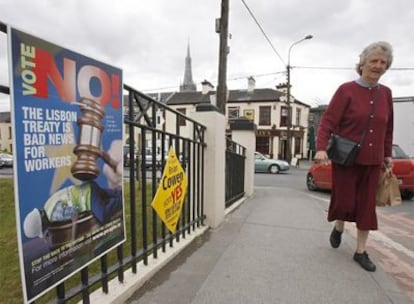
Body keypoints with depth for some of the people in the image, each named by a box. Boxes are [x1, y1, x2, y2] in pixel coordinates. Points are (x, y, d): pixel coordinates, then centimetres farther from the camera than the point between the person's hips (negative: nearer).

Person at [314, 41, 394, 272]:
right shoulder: (346, 90, -7)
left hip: (372, 160, 4)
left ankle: (361, 251, 21)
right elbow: (328, 122, -14)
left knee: (367, 205, 7)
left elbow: (388, 128, 15)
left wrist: (388, 154, 14)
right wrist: (321, 148, -26)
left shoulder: (386, 93, 9)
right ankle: (339, 227, 36)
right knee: (344, 201, 2)